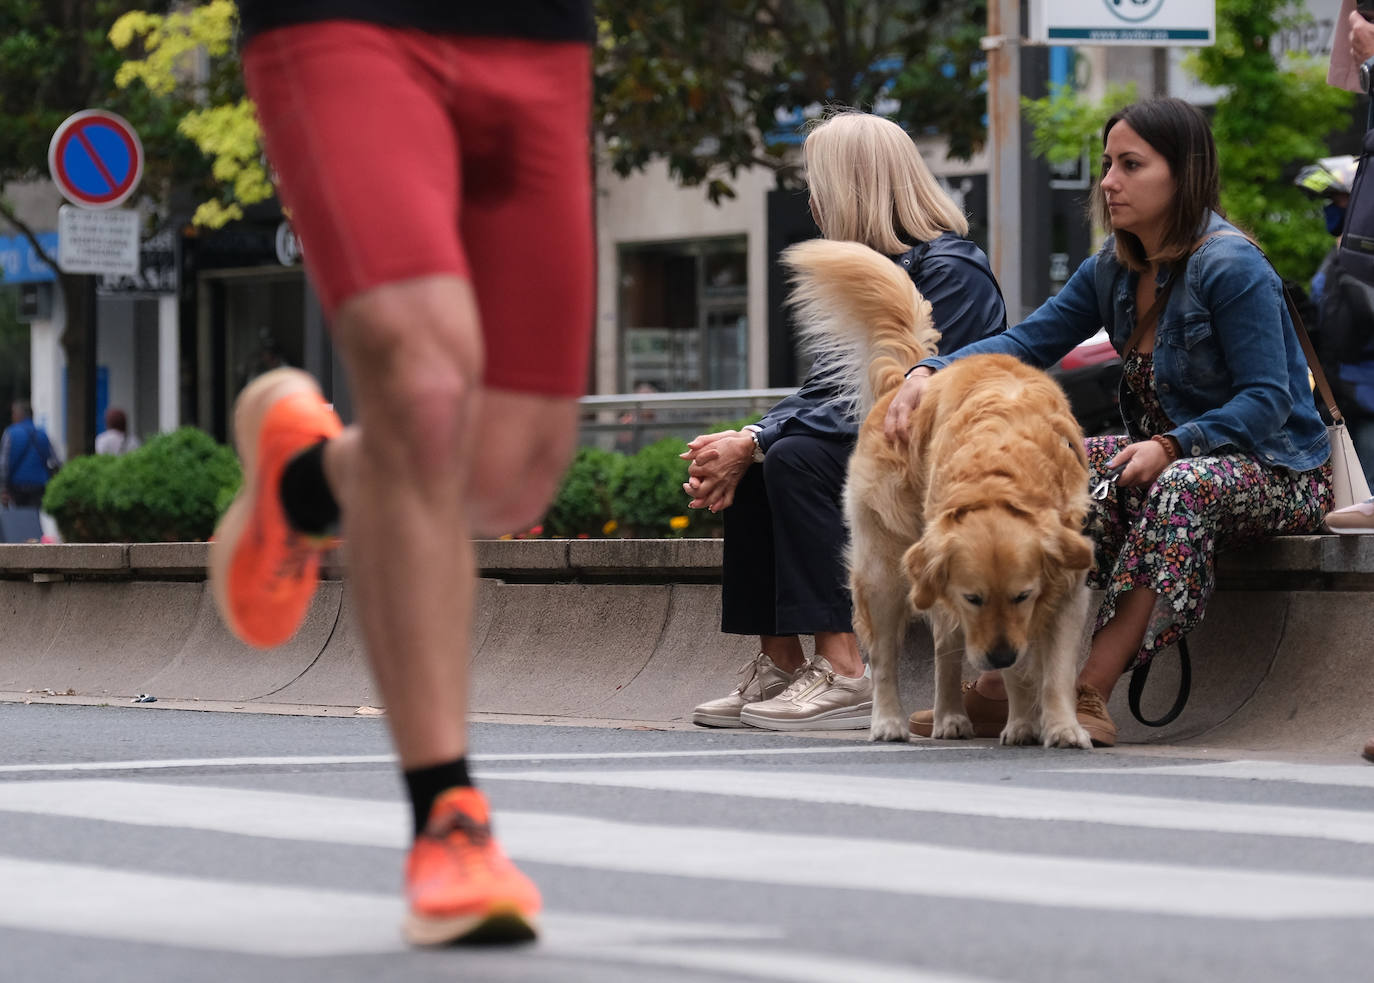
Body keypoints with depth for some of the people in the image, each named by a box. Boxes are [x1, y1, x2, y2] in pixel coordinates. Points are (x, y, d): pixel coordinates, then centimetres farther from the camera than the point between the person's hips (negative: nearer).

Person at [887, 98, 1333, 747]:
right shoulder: (1114, 272, 6)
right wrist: (930, 372, -18)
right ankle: (1001, 679, -25)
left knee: (1183, 486, -39)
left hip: (1275, 470, -7)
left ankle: (1089, 691, -43)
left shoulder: (1231, 267, -17)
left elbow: (1267, 401, -21)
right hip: (1172, 456, 7)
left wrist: (1171, 447, -34)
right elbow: (1026, 342, -1)